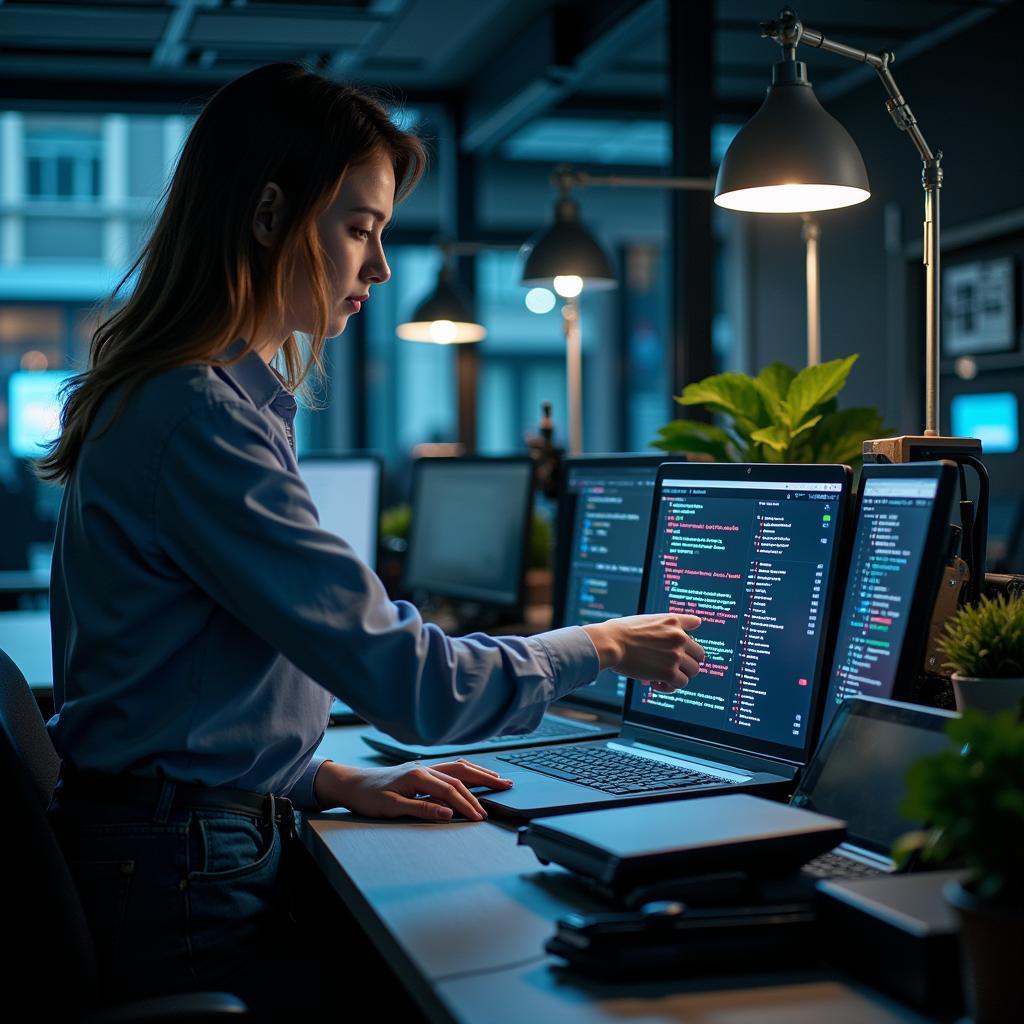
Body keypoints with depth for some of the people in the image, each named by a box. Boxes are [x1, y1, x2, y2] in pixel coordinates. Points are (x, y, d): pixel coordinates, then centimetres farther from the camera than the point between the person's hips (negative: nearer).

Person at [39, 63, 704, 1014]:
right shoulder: (199, 421, -20)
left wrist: (337, 781, 7)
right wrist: (605, 645, -5)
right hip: (183, 882, -9)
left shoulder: (168, 399, 14)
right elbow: (404, 676, -21)